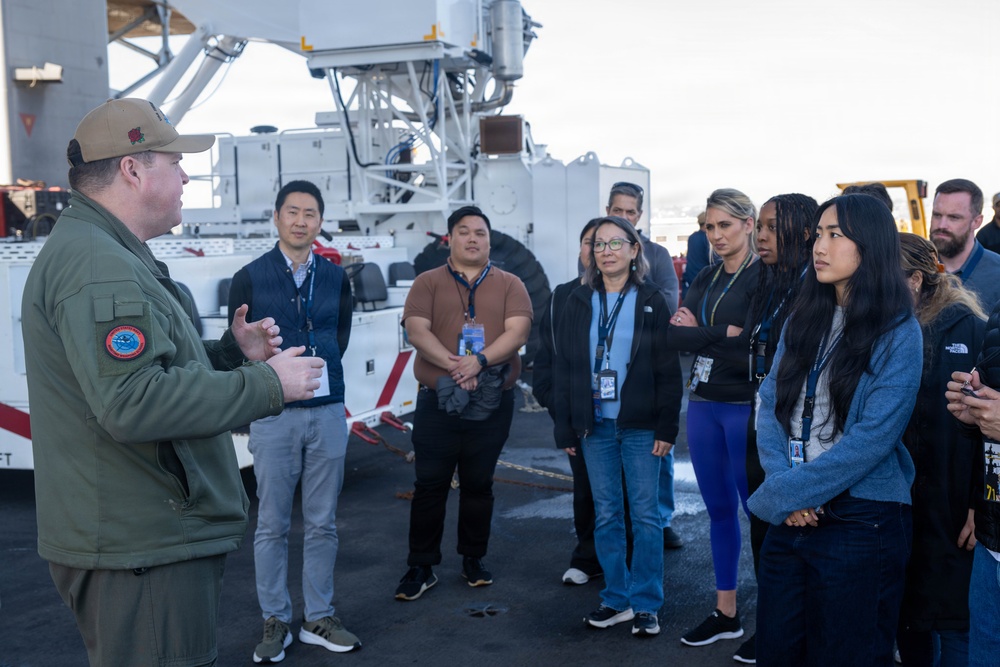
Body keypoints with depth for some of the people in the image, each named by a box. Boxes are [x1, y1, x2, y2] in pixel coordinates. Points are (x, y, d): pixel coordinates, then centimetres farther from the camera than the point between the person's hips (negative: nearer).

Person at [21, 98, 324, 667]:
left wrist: (234, 352, 10)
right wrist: (266, 384, -21)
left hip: (156, 538, 11)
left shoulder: (111, 256, 17)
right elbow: (133, 403, -29)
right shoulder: (98, 268, -19)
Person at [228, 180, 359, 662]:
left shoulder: (335, 278, 9)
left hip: (327, 412, 3)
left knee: (322, 524, 9)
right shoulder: (250, 278, 0)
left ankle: (318, 619, 20)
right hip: (274, 414, -3)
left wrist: (319, 367, 4)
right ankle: (275, 622, 17)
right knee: (272, 526, 4)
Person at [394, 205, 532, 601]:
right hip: (437, 402, -1)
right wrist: (453, 364, -22)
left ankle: (474, 560, 25)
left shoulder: (509, 285, 7)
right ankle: (421, 567, 13)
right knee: (430, 485, 2)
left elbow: (518, 331, -7)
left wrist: (479, 360, -23)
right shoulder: (428, 283, 6)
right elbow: (416, 330, -8)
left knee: (478, 484, 11)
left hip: (492, 404, 1)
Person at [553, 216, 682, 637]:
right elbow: (563, 366, 7)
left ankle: (646, 604, 11)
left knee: (645, 513, 1)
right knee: (606, 514, 8)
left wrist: (667, 427, -9)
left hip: (640, 425, -2)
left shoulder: (651, 302, 0)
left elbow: (668, 369, -2)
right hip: (595, 424, 3)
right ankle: (616, 599, 20)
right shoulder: (579, 302, 7)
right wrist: (565, 427, 2)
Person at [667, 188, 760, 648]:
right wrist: (725, 334, -13)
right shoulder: (705, 279, 11)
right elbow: (674, 335, -1)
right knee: (718, 509, 14)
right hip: (703, 404, 7)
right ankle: (725, 613, 25)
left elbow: (755, 347, -19)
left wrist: (700, 333, -9)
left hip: (745, 407, -7)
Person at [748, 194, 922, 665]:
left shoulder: (898, 333, -8)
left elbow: (874, 436, -16)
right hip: (791, 518, 5)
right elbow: (770, 405, 5)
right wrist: (783, 485, -12)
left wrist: (785, 493, -15)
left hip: (861, 521, -5)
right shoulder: (802, 320, 10)